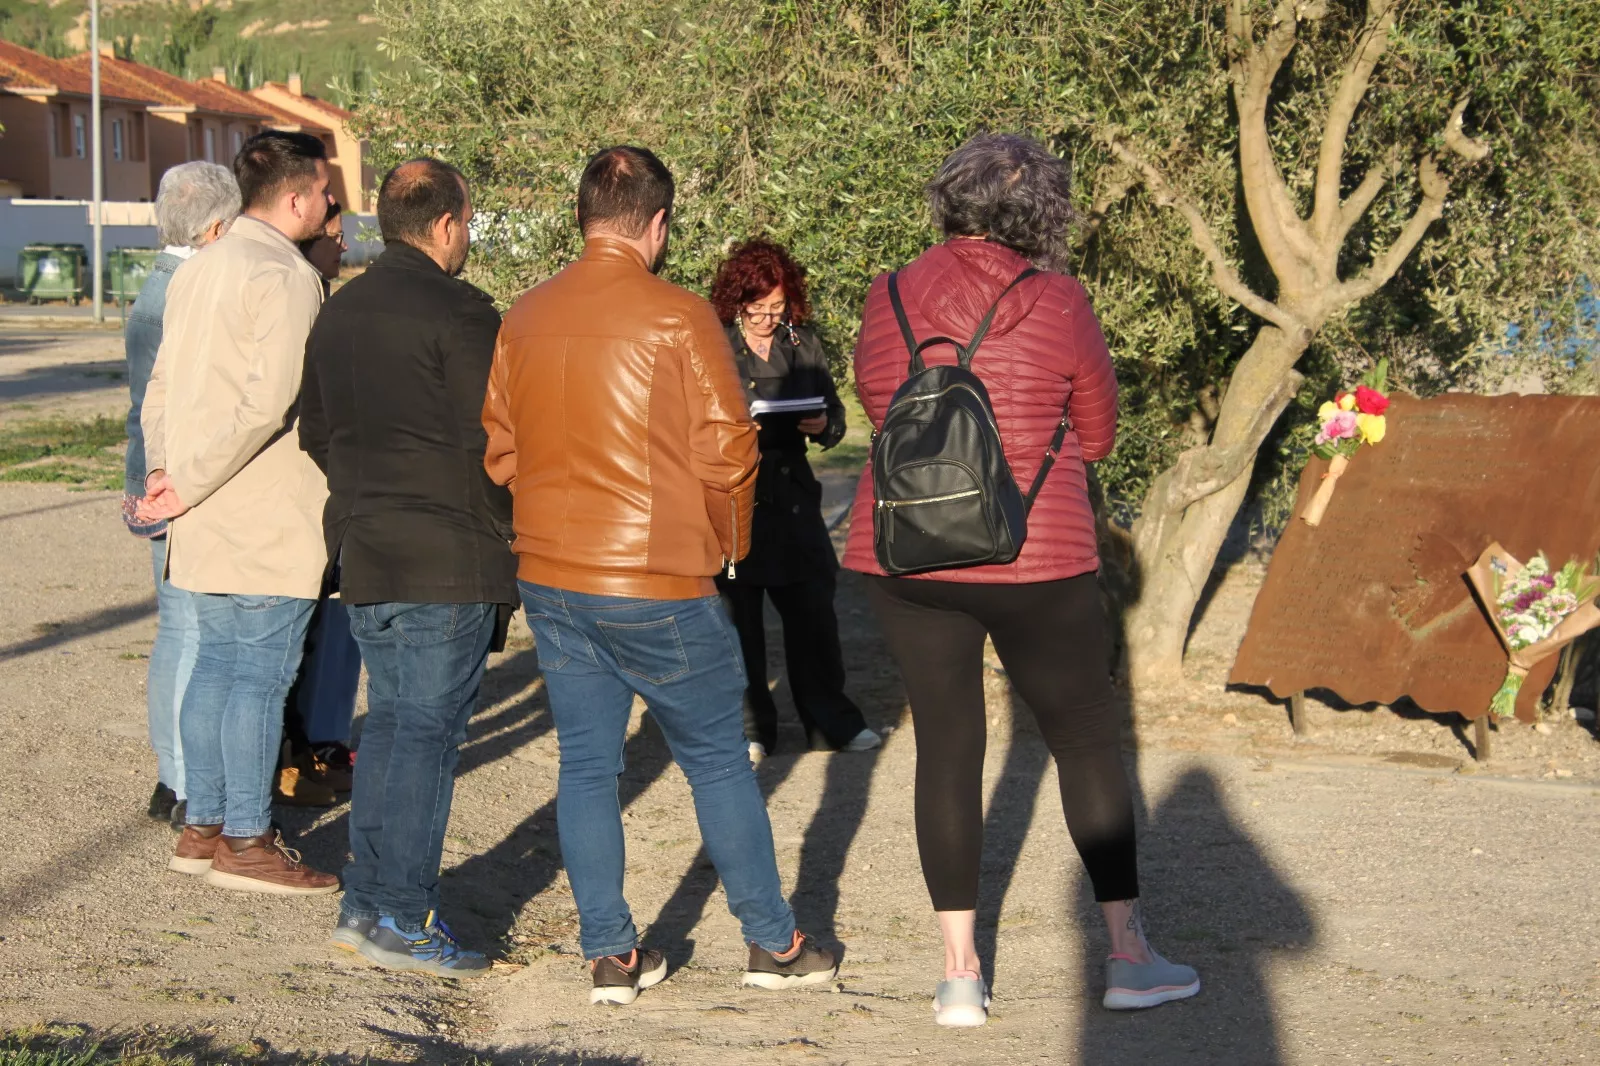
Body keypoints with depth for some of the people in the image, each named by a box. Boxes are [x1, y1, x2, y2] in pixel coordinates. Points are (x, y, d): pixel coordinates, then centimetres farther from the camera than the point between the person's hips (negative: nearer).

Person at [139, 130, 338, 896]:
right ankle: (248, 842, 2)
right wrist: (187, 484, -16)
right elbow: (268, 402, -22)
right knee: (261, 675, -3)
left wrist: (166, 472, 6)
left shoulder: (198, 270, 14)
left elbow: (162, 385, 14)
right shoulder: (287, 277, -14)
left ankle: (202, 825, 21)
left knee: (218, 664, 15)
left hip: (207, 520, 9)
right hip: (270, 518, -9)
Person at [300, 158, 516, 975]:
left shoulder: (337, 314, 13)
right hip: (448, 562, -8)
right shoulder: (457, 312, -12)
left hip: (363, 554, 8)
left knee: (391, 720, 16)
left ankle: (365, 901, 17)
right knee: (428, 730, -3)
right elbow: (490, 442, -14)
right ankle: (400, 918, -2)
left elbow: (315, 434, 19)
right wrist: (508, 539, -2)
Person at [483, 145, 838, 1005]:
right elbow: (728, 451, -9)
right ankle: (772, 942, 18)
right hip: (658, 584, -4)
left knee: (585, 764, 11)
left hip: (549, 577, 5)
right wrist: (723, 545, 9)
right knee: (717, 759, 9)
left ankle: (610, 954, 14)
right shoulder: (678, 318, -11)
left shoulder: (523, 320, 4)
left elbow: (499, 452, 9)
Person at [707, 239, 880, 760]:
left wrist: (822, 425, -10)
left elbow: (834, 413, 13)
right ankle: (750, 729, 13)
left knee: (813, 613, 5)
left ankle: (831, 721, 17)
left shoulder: (804, 344, 9)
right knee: (739, 619, 3)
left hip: (792, 496, 3)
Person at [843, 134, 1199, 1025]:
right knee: (1088, 737, 11)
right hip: (1033, 554, -3)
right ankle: (1130, 952, 16)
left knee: (946, 743, 10)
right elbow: (1098, 431, 4)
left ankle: (960, 973, 10)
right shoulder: (1056, 302, -7)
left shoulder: (890, 300, 1)